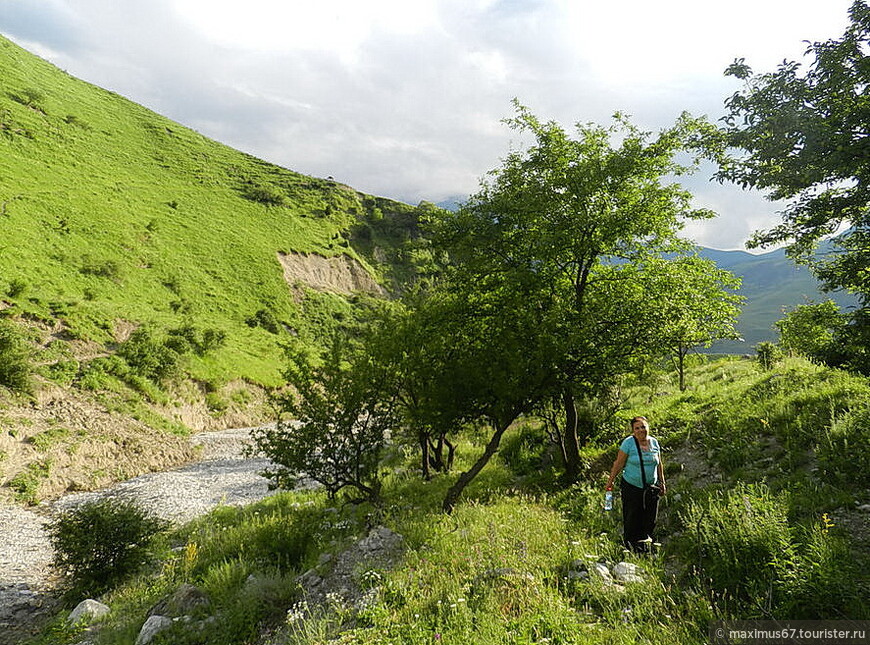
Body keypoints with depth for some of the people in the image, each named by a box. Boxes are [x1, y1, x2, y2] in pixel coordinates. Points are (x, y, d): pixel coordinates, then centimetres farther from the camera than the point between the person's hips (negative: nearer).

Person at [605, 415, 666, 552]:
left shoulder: (654, 442, 3)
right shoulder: (628, 443, -12)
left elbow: (658, 464, 15)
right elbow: (619, 464, -8)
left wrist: (662, 482, 18)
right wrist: (611, 481, -5)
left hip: (651, 488, 4)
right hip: (631, 487, -4)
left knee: (650, 520, 10)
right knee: (632, 519, 3)